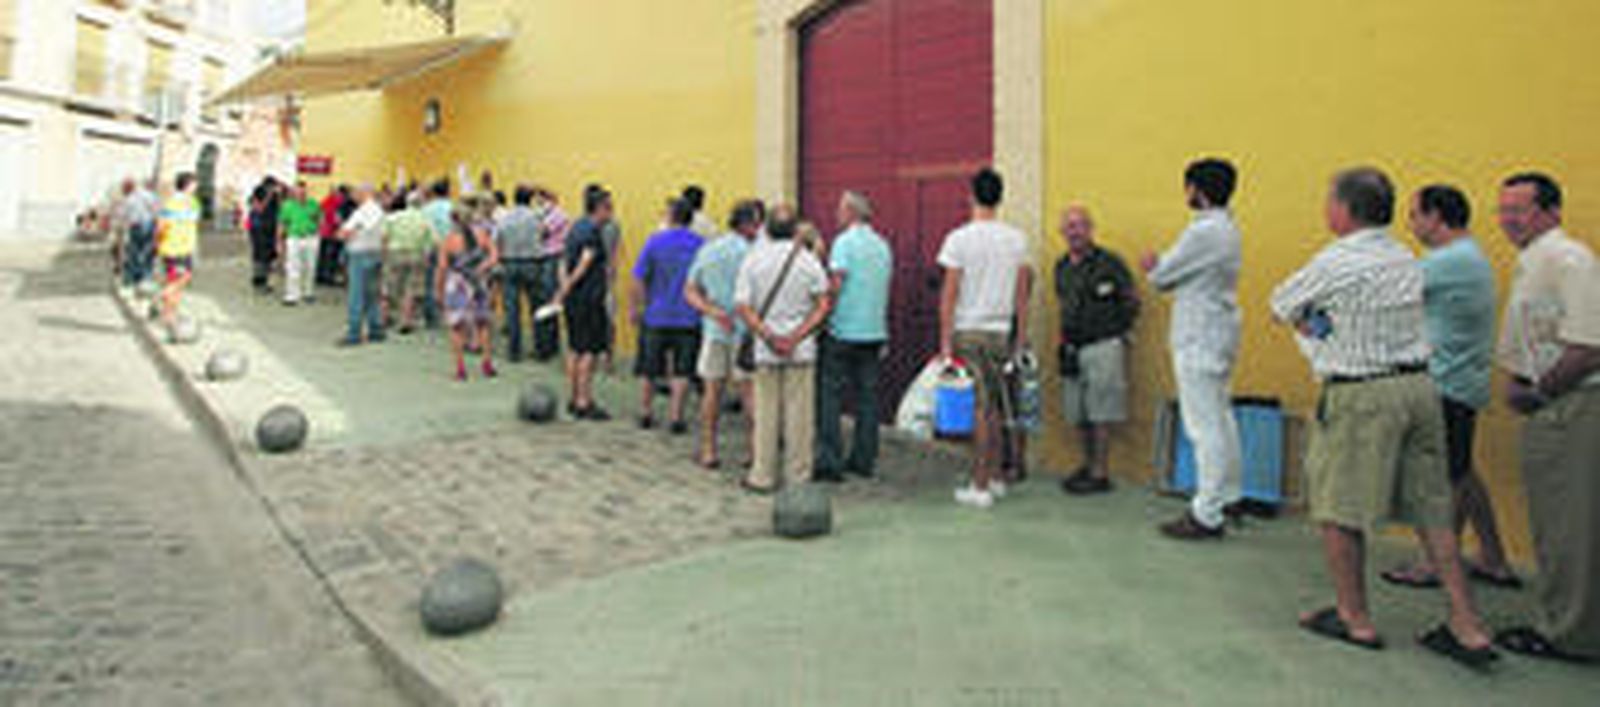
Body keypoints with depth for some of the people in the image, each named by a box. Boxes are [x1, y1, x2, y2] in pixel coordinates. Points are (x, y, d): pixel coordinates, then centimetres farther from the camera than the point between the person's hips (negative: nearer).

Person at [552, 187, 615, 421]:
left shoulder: (576, 227, 14)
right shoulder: (593, 231, -14)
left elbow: (564, 263, 12)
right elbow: (583, 267, -17)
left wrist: (564, 289, 5)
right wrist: (564, 292, -11)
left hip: (573, 298, 9)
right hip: (589, 298, -9)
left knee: (575, 348, 13)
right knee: (590, 350, -5)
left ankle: (574, 399, 21)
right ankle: (584, 403, -3)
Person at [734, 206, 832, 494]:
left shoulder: (753, 259, -2)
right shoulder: (808, 260, -1)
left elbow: (742, 306, -7)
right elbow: (822, 306, -5)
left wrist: (769, 337, -8)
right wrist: (796, 337, -9)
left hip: (765, 351, 0)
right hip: (802, 351, 0)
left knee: (766, 414, 8)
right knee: (799, 415, 6)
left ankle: (763, 477, 14)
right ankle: (798, 478, 12)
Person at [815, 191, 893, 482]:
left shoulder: (844, 241, -8)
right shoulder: (883, 245, 13)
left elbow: (835, 284, -17)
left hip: (844, 331, -7)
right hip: (875, 331, 7)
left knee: (830, 397, -2)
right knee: (867, 396, 9)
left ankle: (829, 461, -3)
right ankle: (864, 460, 14)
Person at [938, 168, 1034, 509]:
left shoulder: (960, 238, -9)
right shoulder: (1017, 239, 5)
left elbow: (950, 293, -11)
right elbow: (1022, 292, 9)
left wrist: (945, 341, -8)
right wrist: (1021, 334, 16)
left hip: (968, 331, -5)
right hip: (1001, 331, 5)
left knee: (979, 408, -4)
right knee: (993, 408, 15)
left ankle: (980, 487, 1)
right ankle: (995, 479, 24)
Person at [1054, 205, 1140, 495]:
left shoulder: (1109, 263, -8)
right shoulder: (1062, 267, 12)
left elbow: (1132, 302, -5)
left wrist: (1116, 332, -3)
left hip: (1103, 348, -7)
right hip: (1073, 350, 7)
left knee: (1101, 414, -4)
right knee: (1078, 414, 12)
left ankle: (1100, 474, 2)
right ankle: (1089, 466, 25)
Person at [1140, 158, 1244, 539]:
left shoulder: (1204, 231, -18)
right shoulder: (1226, 228, 14)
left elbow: (1162, 277, -11)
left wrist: (1155, 267, 9)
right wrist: (1162, 266, 5)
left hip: (1201, 340, -10)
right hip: (1217, 335, 10)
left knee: (1205, 427, -6)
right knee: (1220, 419, 16)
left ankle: (1206, 515, 0)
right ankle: (1226, 498, 26)